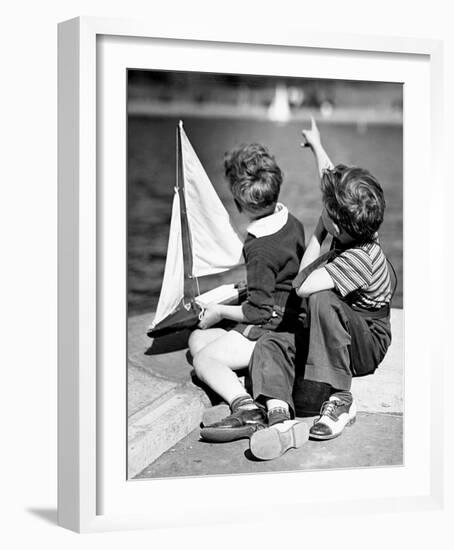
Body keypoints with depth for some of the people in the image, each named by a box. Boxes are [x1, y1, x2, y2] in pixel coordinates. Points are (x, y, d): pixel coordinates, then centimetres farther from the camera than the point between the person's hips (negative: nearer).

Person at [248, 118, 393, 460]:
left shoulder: (357, 259, -31)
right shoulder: (354, 228, -6)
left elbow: (303, 286, -34)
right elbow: (334, 182, 13)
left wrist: (317, 236, -19)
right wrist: (316, 144, 30)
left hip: (369, 345, -9)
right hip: (337, 339, 9)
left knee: (322, 300, -37)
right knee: (269, 346, -14)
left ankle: (341, 400, -27)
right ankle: (282, 418, -39)